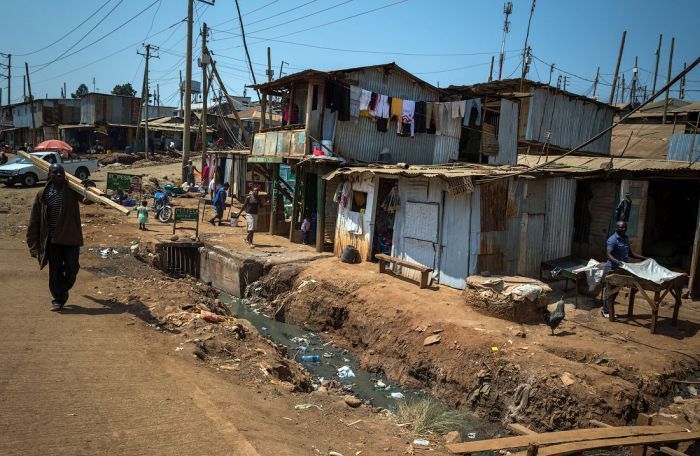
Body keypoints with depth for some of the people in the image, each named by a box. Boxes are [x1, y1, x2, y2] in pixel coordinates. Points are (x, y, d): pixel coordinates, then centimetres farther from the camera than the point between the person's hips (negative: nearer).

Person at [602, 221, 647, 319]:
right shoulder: (612, 239, -17)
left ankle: (607, 308, 24)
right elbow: (609, 254, -26)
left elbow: (630, 253, 17)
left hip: (621, 269, 8)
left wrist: (644, 258, 10)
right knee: (609, 290, -1)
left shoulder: (626, 239, 10)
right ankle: (606, 311, 8)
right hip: (612, 269, -8)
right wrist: (617, 261, -44)